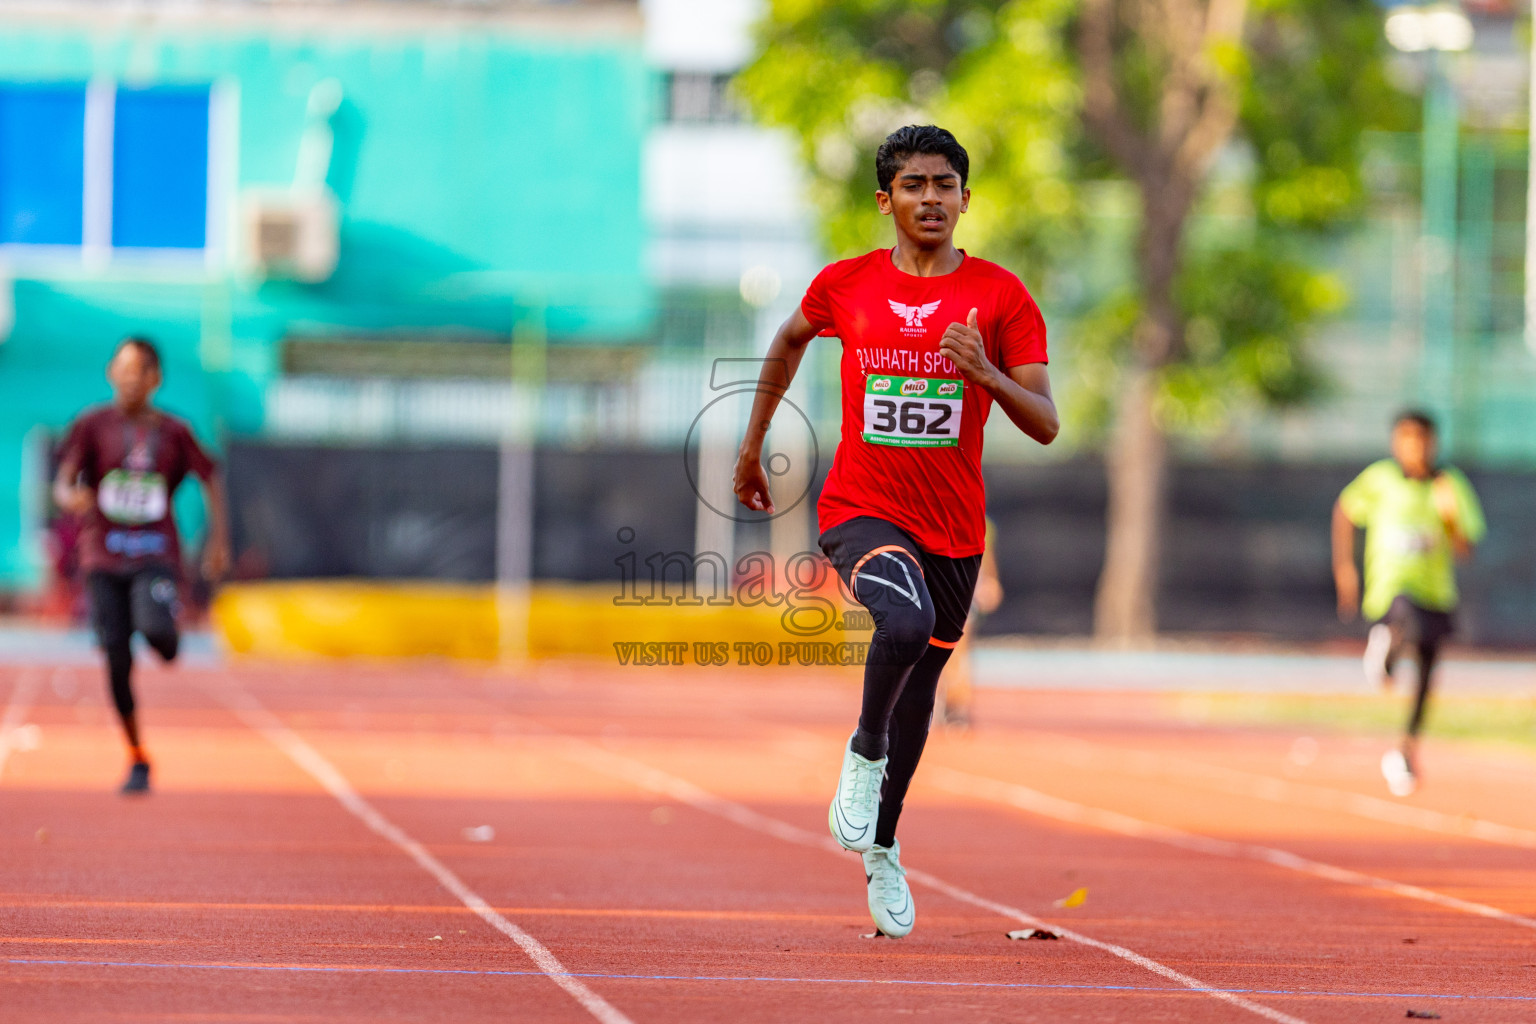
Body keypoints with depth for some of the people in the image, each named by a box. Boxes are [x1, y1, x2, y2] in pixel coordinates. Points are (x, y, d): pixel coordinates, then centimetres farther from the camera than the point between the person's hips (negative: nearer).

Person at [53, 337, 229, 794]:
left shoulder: (173, 432, 5)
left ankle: (168, 642, 12)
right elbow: (64, 481, -4)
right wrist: (70, 497, -29)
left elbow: (210, 480, 16)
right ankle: (137, 760, 13)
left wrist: (219, 540, 10)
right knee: (117, 661, -3)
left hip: (156, 555, -1)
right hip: (104, 558, 1)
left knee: (155, 628, -28)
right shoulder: (92, 425, 2)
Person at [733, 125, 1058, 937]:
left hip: (954, 526, 2)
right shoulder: (846, 285, -1)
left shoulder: (1000, 297, -4)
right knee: (907, 626, -32)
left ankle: (882, 847, 37)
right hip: (861, 511, -2)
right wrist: (752, 445, 25)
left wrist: (985, 373, -26)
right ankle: (864, 752, -4)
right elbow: (790, 340, 21)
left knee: (920, 686, 15)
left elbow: (1045, 425, -8)